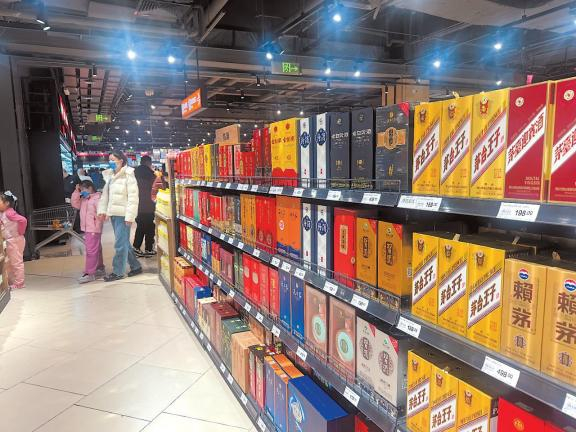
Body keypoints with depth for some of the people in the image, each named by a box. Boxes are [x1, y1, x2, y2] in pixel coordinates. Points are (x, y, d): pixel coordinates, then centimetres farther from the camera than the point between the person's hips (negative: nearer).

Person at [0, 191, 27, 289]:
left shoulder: (9, 213, -21)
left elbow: (23, 220, -33)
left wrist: (20, 232, -22)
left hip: (14, 240, -10)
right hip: (8, 241, 10)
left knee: (16, 262, 1)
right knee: (10, 263, 18)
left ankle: (18, 284, 10)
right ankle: (11, 282, 30)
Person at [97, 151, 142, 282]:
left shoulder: (128, 176, -9)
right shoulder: (110, 176, 13)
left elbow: (133, 197, -14)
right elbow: (105, 194, 14)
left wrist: (130, 216, -19)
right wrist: (102, 210, 2)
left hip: (123, 214, -8)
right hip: (114, 213, 8)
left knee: (120, 243, -2)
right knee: (124, 242, 13)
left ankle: (118, 272, 8)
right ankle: (135, 266, 24)